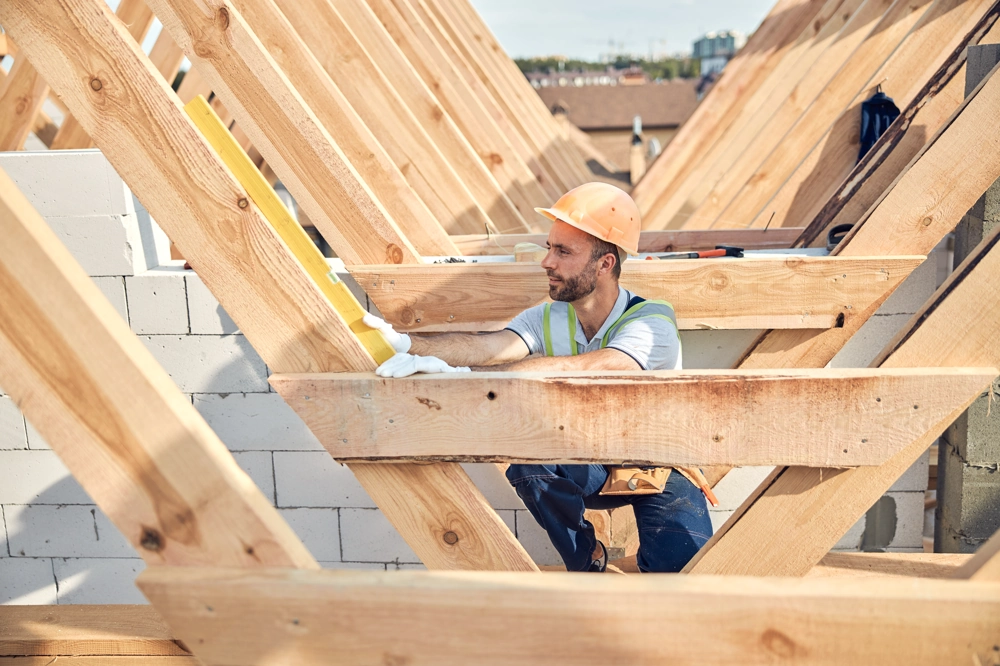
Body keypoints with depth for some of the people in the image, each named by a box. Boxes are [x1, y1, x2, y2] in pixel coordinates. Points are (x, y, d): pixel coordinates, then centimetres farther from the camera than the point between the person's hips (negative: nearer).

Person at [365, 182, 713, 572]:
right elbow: (487, 345, -29)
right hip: (591, 468, 4)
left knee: (678, 564, -27)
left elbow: (577, 370, -43)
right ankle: (586, 560, -1)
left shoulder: (652, 321, -26)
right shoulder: (547, 320, -10)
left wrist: (464, 375, -50)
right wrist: (409, 345, -46)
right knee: (527, 460, -28)